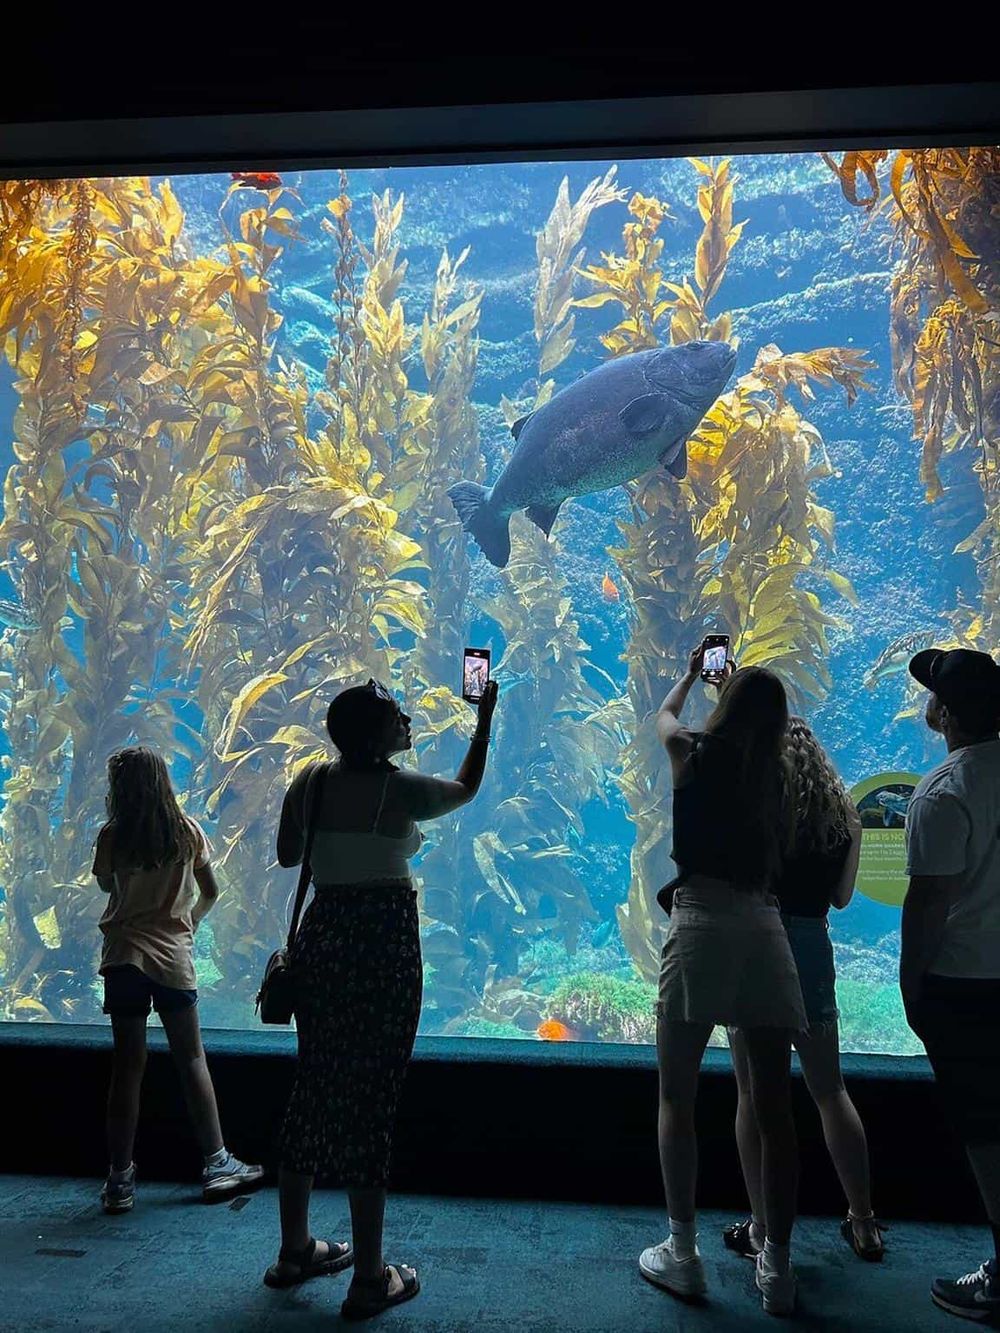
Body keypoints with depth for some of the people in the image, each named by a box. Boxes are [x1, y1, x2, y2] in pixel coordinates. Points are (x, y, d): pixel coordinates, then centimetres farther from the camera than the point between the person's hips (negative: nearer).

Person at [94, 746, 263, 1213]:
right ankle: (216, 1162, 14)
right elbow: (210, 892, 8)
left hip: (124, 955, 0)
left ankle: (119, 1179, 9)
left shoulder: (111, 836, -6)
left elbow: (105, 884, 13)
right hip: (173, 954, 0)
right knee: (192, 1059, 10)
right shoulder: (189, 832, -1)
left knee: (127, 1065, 5)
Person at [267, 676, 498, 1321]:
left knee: (315, 1086, 16)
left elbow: (288, 855, 15)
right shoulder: (401, 789, -10)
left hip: (322, 935, 6)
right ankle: (369, 1277, 9)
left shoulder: (312, 781, 3)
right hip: (385, 942, -6)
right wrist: (485, 721, 21)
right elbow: (466, 788, 9)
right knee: (373, 1096, 0)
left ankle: (294, 1248, 30)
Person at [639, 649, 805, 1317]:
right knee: (775, 1107, 8)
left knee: (677, 1097, 7)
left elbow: (663, 715, 26)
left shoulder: (697, 753, 5)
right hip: (766, 925, 4)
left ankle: (683, 1254, 9)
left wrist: (691, 672, 48)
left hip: (702, 920, -4)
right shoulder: (773, 773, 12)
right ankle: (777, 1267, 14)